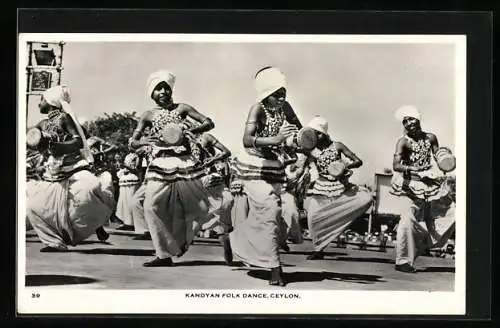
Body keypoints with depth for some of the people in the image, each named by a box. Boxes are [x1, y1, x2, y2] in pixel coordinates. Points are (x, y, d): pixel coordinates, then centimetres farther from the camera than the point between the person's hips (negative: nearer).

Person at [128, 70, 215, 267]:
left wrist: (189, 131, -20)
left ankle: (182, 239, 28)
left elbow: (208, 123, -2)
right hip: (161, 165, 1)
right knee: (152, 206, -11)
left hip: (185, 162, -1)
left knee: (198, 206, -3)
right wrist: (145, 142, -16)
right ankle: (164, 254, -1)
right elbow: (132, 143, 7)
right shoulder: (149, 116, 10)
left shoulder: (181, 109, 6)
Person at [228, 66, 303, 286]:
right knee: (268, 210, -15)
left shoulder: (285, 108, -1)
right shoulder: (258, 109, -20)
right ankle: (275, 268, -13)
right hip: (253, 167, -7)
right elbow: (247, 140, -33)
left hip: (274, 168, 7)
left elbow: (300, 131, 12)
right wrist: (275, 139, -47)